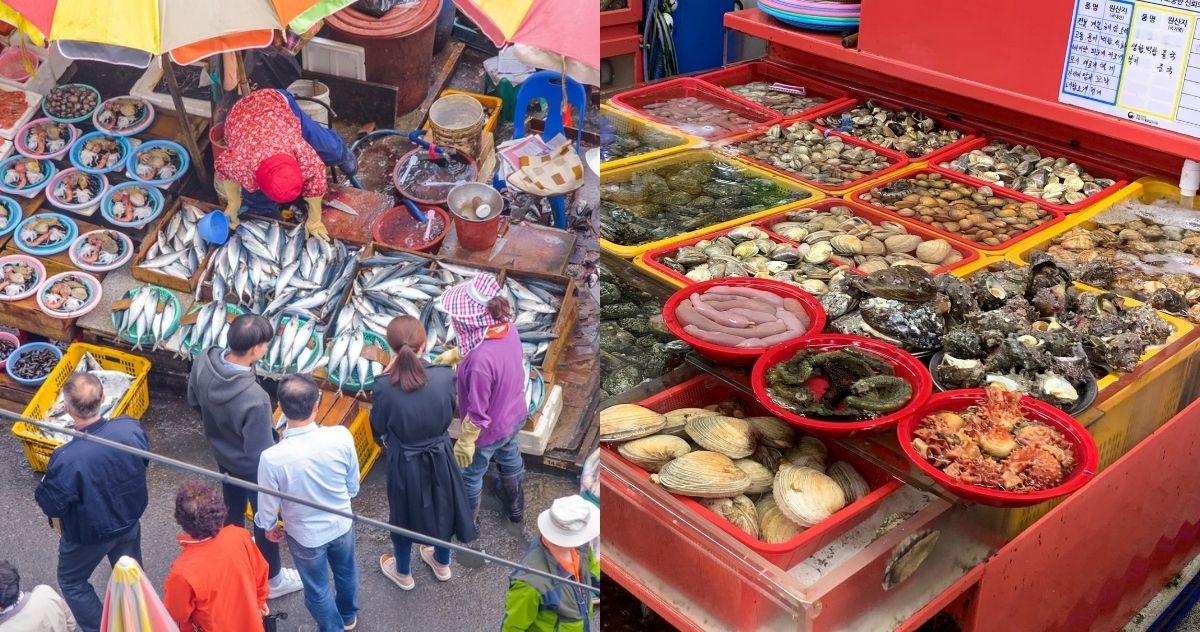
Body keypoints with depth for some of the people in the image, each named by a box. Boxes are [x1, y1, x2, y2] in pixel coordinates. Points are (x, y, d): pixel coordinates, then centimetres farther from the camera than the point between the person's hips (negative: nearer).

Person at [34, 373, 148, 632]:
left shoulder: (67, 460, -39)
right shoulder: (131, 428, -27)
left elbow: (51, 506, -23)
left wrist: (44, 486, -5)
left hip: (90, 535, -4)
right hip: (130, 521, 4)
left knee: (71, 581, 26)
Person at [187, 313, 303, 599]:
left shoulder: (203, 362, -23)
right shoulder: (255, 400, -43)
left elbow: (194, 400, -1)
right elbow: (261, 453, -31)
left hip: (221, 452, 6)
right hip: (251, 467, -6)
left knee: (233, 506, 33)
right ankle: (273, 579, 43)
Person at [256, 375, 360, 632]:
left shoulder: (272, 458, -35)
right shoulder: (341, 436, -29)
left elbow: (268, 506, -16)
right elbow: (353, 486, -10)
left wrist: (270, 526, 7)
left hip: (306, 537, -3)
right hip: (342, 525, 3)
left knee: (317, 589, 26)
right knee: (346, 571, 33)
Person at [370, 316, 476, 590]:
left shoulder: (384, 387, -29)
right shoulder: (445, 376, -24)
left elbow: (379, 428, -11)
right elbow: (448, 414, -6)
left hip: (405, 464, -2)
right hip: (440, 457, 2)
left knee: (404, 516, 25)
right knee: (441, 508, 28)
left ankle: (403, 573, 50)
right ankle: (442, 563, 54)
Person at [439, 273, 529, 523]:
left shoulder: (480, 360, -42)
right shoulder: (509, 328, -20)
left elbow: (477, 412, -30)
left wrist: (465, 442, -15)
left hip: (489, 431, -6)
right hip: (515, 415, 6)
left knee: (471, 473, 24)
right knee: (509, 457, 34)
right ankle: (516, 507, 60)